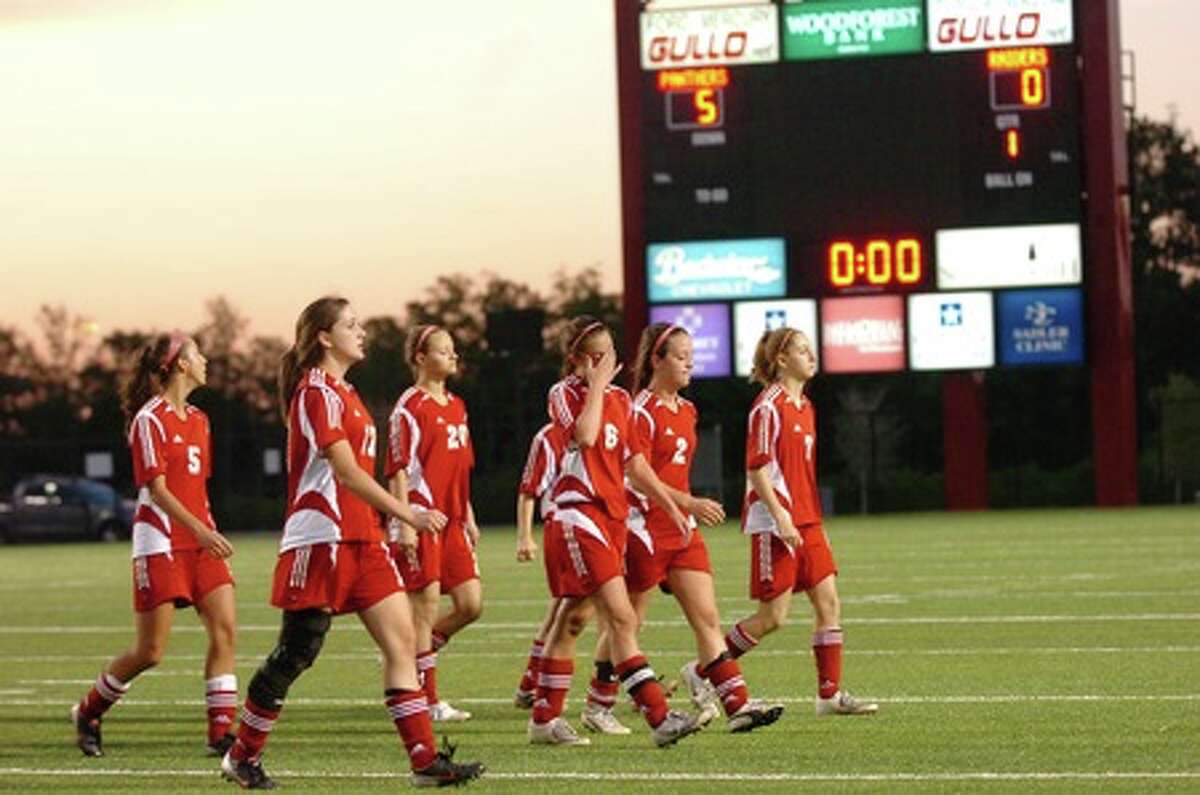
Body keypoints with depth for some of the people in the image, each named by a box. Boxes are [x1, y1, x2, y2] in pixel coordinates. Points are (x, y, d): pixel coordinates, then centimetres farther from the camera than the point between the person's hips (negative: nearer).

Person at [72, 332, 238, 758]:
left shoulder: (198, 420, 15)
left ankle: (221, 732, -6)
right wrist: (200, 531, -25)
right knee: (150, 651, -3)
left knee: (224, 631, -8)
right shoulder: (150, 419, -9)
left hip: (201, 542, 7)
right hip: (161, 543, -7)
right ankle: (87, 713, 19)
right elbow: (157, 489, -16)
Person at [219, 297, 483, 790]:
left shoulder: (341, 392, 18)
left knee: (401, 641, -1)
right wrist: (409, 516, -23)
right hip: (322, 539, -9)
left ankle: (426, 761, -4)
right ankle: (242, 757, 13)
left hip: (361, 539, 9)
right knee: (296, 654, -1)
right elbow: (346, 471, -20)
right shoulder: (317, 390, -12)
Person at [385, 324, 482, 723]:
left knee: (471, 604, 2)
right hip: (421, 517, -8)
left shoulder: (456, 406, 16)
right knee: (425, 606, -5)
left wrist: (468, 517, 18)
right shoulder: (410, 407, -8)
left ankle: (410, 657, 20)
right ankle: (429, 701, 1)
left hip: (452, 521, 8)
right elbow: (399, 469, -12)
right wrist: (405, 523, -18)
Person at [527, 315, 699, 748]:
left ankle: (545, 719, 19)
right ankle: (660, 719, -23)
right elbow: (585, 436, -25)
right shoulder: (564, 394, -5)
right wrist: (596, 386, -14)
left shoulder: (620, 399, 15)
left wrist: (670, 505, 18)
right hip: (578, 514, -8)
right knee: (622, 618, -16)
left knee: (572, 618, 13)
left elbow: (634, 461, 20)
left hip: (613, 515, 8)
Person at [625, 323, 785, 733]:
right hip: (645, 528, -7)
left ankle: (737, 703, -9)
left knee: (708, 619, -2)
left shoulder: (687, 410, 13)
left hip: (683, 529, 8)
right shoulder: (642, 412, -12)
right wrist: (690, 503, -24)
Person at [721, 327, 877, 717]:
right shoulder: (768, 407, -12)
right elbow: (757, 467, -16)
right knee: (772, 616, -5)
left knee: (829, 602, 2)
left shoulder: (805, 406, 15)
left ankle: (830, 694, 5)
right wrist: (781, 517, -21)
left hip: (806, 521, 9)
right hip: (774, 522, -9)